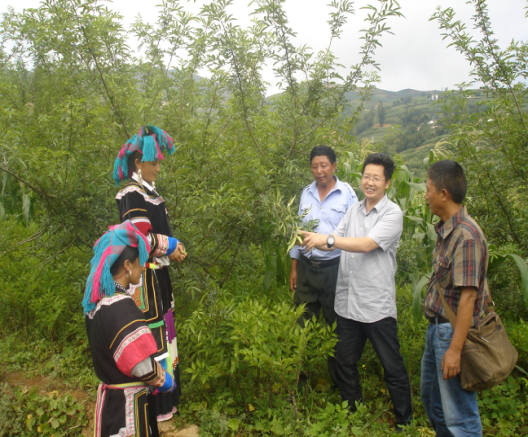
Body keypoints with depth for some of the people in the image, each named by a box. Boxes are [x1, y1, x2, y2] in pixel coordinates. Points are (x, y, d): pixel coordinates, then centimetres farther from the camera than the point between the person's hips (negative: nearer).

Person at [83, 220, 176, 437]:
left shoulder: (96, 299, -2)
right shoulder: (122, 307, -28)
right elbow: (143, 365, -25)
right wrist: (166, 381, -5)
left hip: (108, 395, 9)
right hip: (127, 405, -9)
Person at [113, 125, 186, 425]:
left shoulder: (149, 190, 12)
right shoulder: (132, 193, -15)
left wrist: (174, 246, 0)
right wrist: (171, 247, -11)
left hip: (157, 273, 9)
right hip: (144, 274, -9)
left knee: (161, 326, 17)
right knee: (150, 331, -1)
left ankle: (165, 391, 33)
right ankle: (153, 403, 14)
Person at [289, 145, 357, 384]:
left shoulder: (347, 193, -5)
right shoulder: (306, 193, 8)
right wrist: (294, 267, 13)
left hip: (334, 268, -3)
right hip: (306, 267, 4)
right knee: (302, 322, 9)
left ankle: (338, 379, 29)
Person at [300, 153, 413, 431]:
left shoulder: (393, 214, -9)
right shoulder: (354, 210, 9)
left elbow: (367, 244, -23)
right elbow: (333, 243, 6)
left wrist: (327, 239, -27)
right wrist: (313, 240, -13)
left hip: (377, 306, -5)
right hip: (347, 303, 6)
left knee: (393, 368, 9)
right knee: (344, 364, 17)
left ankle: (405, 422, 30)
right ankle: (352, 414, 38)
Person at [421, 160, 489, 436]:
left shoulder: (466, 236, -23)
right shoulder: (446, 229, 6)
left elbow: (468, 296, -25)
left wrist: (455, 350, -24)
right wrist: (436, 329, 15)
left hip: (453, 331, -10)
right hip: (437, 328, 10)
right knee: (430, 396, 26)